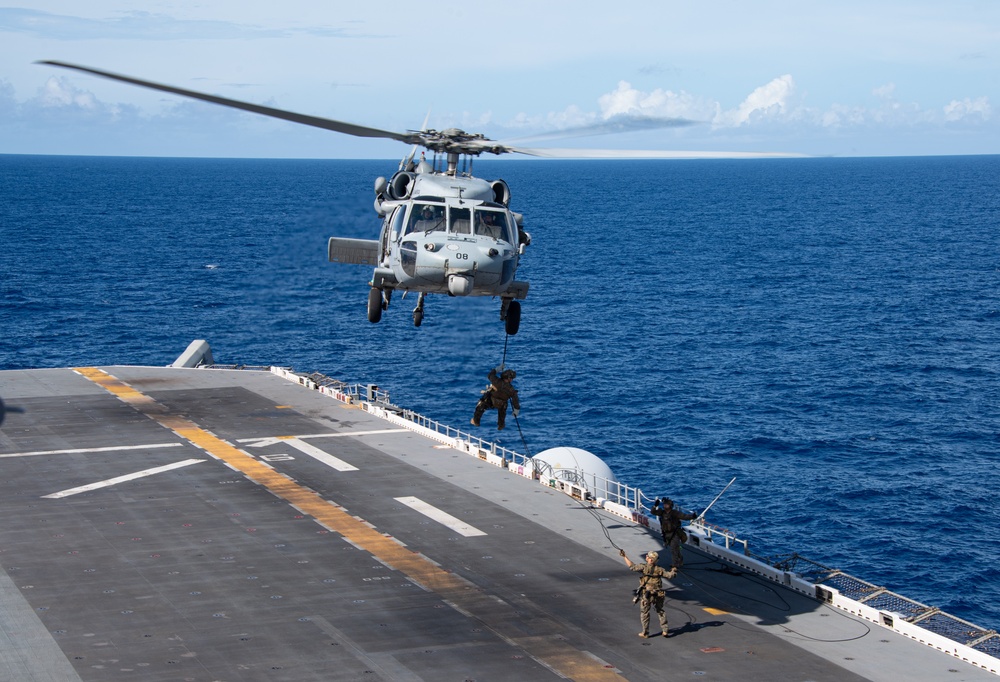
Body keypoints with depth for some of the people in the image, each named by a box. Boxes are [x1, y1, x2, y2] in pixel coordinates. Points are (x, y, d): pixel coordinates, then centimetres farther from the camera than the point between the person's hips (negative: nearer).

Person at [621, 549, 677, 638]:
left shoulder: (644, 567, -11)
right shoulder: (660, 570, 1)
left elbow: (632, 567, -23)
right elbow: (670, 575, 8)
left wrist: (624, 556, -20)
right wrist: (673, 571, 31)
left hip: (646, 595, -3)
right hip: (658, 595, 3)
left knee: (644, 613, 11)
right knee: (661, 612, 20)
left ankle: (645, 633, 16)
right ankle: (665, 631, 19)